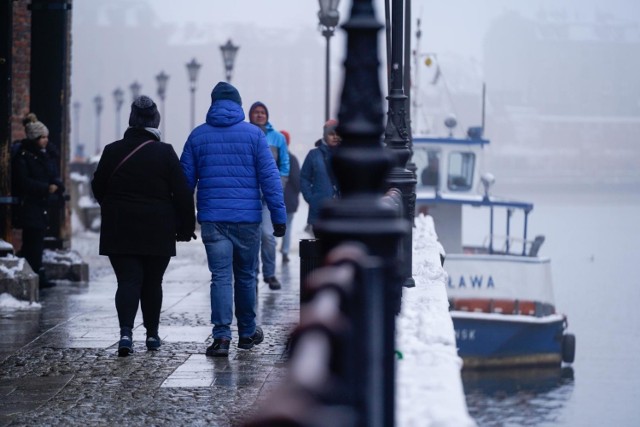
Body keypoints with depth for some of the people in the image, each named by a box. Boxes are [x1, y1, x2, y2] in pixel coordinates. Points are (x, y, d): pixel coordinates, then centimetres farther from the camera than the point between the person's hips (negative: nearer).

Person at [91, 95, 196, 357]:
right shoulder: (165, 153, -7)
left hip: (120, 230, 1)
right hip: (157, 233, -1)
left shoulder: (112, 151, -2)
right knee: (152, 282, 13)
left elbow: (98, 188, 9)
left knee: (128, 280, -1)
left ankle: (126, 331, -20)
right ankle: (152, 334, 20)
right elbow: (182, 194, -7)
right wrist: (186, 227, 2)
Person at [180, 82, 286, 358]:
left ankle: (221, 336, -14)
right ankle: (247, 333, 25)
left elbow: (185, 180, 7)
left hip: (212, 219, 1)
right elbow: (269, 177, -4)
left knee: (220, 277, -1)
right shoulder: (254, 134, 0)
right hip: (247, 218, 0)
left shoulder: (198, 136, 5)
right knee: (245, 276, 13)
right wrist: (279, 216, -1)